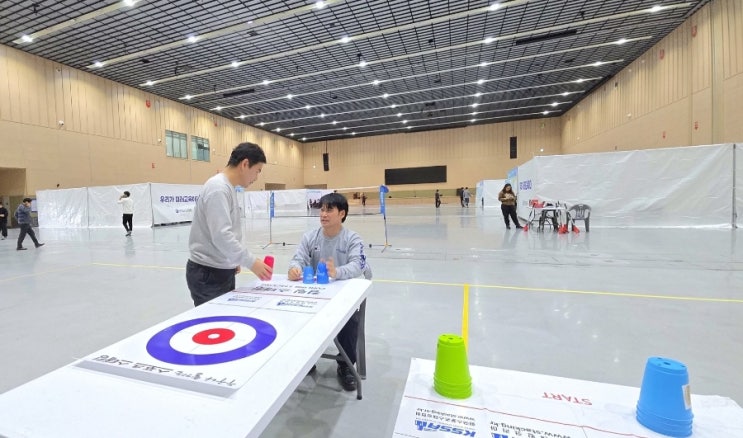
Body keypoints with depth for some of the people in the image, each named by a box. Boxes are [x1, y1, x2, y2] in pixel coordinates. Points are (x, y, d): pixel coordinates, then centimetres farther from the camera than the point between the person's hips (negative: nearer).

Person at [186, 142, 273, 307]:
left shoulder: (227, 188, 11)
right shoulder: (218, 188, -19)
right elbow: (221, 236, -27)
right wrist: (251, 262, -24)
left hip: (222, 271, 9)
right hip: (208, 274, -9)